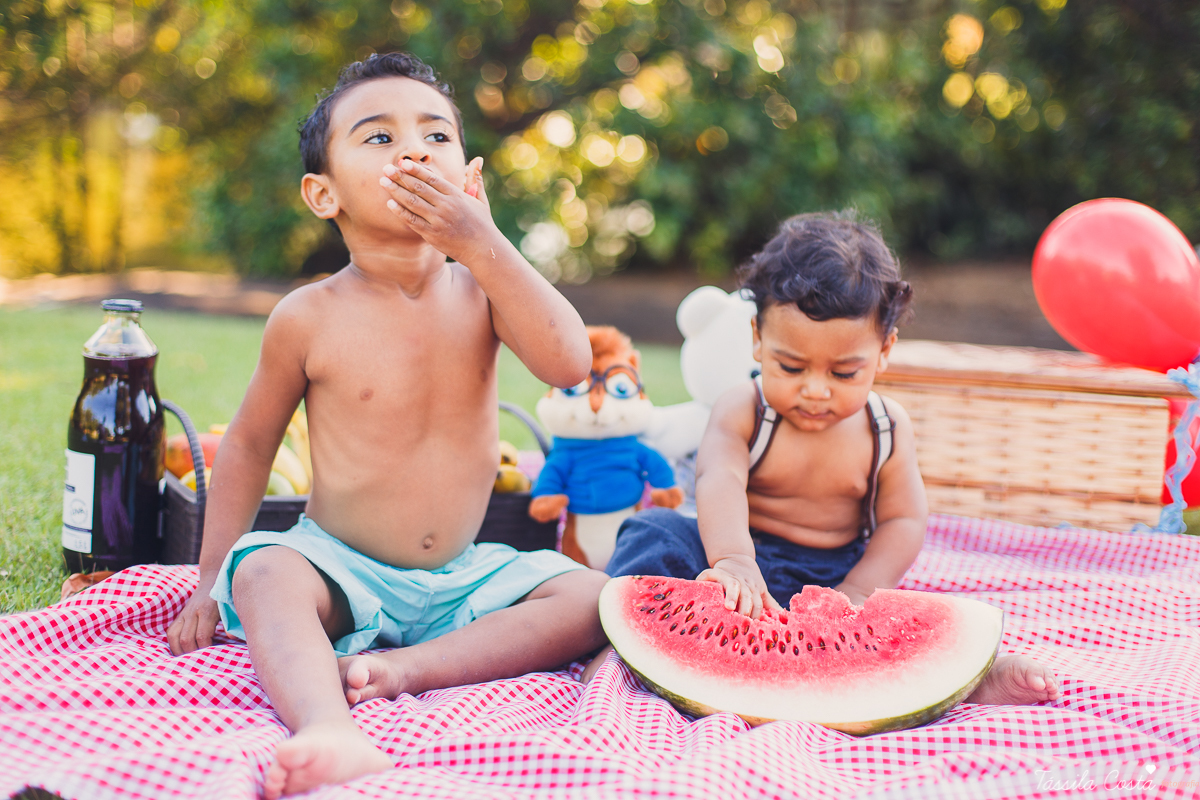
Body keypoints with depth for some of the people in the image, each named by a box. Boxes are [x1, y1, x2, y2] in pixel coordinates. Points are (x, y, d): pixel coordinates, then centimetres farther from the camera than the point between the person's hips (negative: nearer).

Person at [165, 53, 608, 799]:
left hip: (460, 576, 3)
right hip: (341, 568, -2)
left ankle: (403, 667, -28)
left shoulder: (481, 287, -5)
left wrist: (483, 245, -29)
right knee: (264, 574, -33)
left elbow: (569, 364, -23)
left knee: (593, 599, -16)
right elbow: (249, 443, 3)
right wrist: (213, 579, 3)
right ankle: (332, 734, -57)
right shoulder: (310, 318, -9)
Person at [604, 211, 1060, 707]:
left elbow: (904, 521, -3)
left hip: (833, 573, 2)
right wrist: (732, 559, -50)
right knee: (656, 533, -25)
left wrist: (855, 592, -20)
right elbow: (720, 483, -29)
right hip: (743, 555, -2)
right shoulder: (741, 411, -10)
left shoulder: (887, 428, -2)